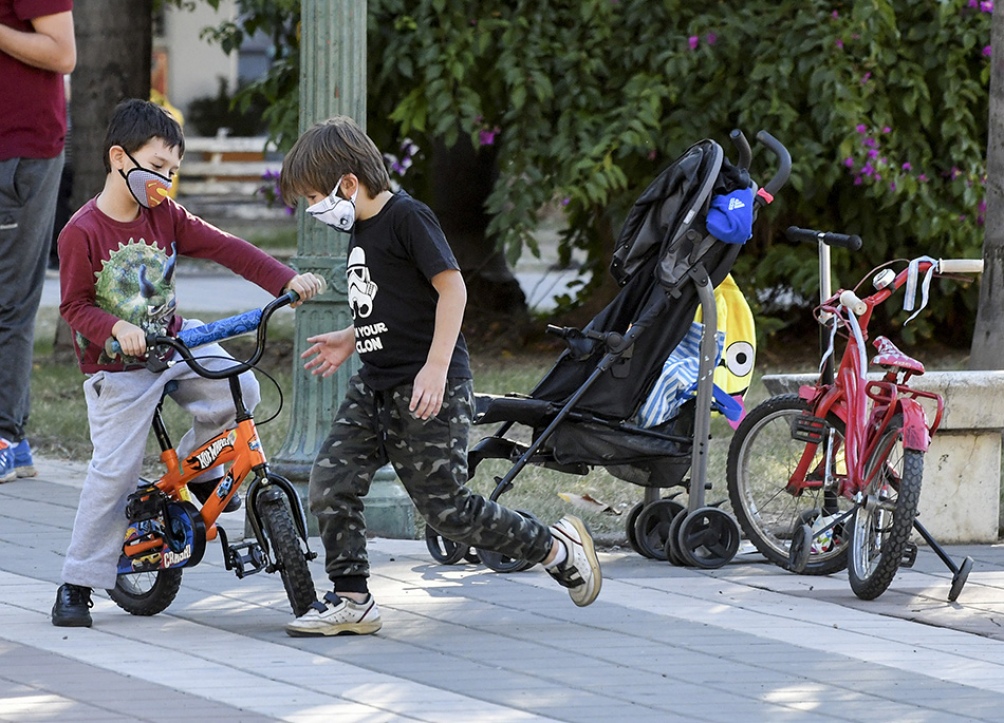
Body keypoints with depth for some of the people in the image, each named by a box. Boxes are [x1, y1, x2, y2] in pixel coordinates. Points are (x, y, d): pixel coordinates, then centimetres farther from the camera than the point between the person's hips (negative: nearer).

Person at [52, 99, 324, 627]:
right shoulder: (83, 232, -16)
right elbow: (75, 305, -13)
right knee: (113, 473, -9)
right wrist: (116, 328, -31)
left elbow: (225, 248, -5)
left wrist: (287, 280, -14)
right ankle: (76, 584, 1)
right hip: (117, 366, -5)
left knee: (237, 390, -18)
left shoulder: (167, 217, -1)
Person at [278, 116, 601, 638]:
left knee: (446, 508, -6)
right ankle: (350, 600, 6)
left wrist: (436, 366, -25)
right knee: (330, 486, -2)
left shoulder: (407, 218, -14)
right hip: (375, 386, 9)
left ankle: (559, 549, 9)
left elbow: (451, 287, -19)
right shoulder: (361, 228, 14)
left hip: (429, 389, -9)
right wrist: (351, 339, 17)